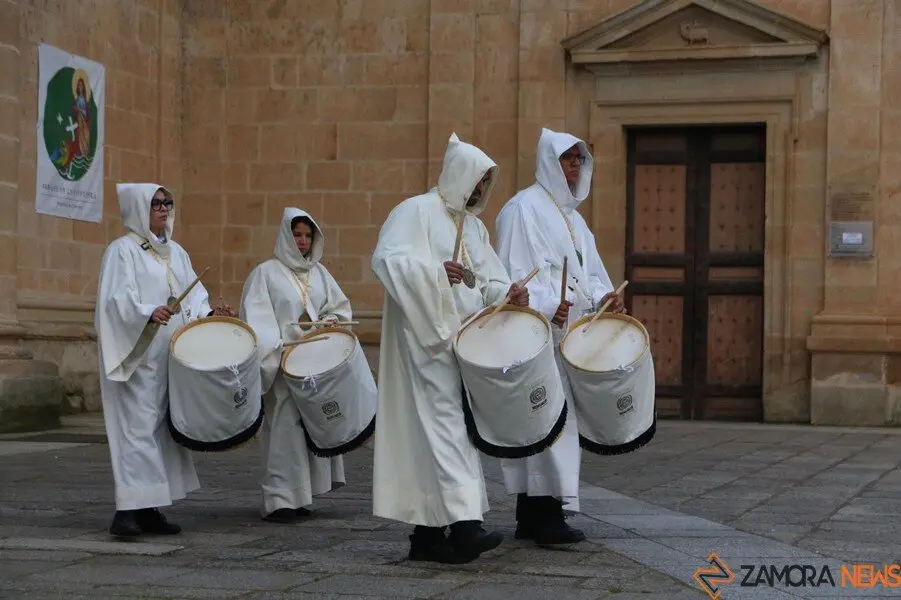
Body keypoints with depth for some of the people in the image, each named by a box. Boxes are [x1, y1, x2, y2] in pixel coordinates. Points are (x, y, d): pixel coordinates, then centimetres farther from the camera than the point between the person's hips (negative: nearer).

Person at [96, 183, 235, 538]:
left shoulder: (176, 253, 17)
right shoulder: (123, 251, -5)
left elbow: (192, 296, 16)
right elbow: (115, 300, -15)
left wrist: (208, 314, -5)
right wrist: (148, 314, -31)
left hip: (172, 356, 7)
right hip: (137, 355, -7)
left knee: (163, 426, 6)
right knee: (137, 426, -13)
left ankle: (150, 509, 11)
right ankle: (128, 509, -16)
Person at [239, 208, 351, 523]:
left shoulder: (319, 272, 16)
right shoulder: (266, 273, -1)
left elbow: (341, 306, 22)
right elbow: (255, 318, -8)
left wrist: (331, 321, 1)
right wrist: (276, 351, -19)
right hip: (283, 363, -6)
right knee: (284, 426, -11)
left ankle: (299, 495, 12)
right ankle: (279, 500, -11)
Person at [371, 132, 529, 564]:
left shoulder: (474, 226, 20)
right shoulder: (416, 211, -4)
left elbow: (488, 281, 14)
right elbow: (385, 257, -18)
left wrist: (507, 293, -8)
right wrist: (437, 270, -29)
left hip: (464, 342, 8)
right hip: (428, 339, -8)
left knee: (435, 430, 8)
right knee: (445, 424, -17)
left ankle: (427, 533, 11)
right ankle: (463, 522, -25)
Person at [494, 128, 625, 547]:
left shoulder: (571, 215, 22)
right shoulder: (524, 208, -5)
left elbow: (588, 272, 23)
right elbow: (513, 272, -13)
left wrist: (603, 297, 3)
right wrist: (547, 307, -25)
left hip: (568, 332, 9)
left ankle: (530, 518, 12)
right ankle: (547, 515, -15)